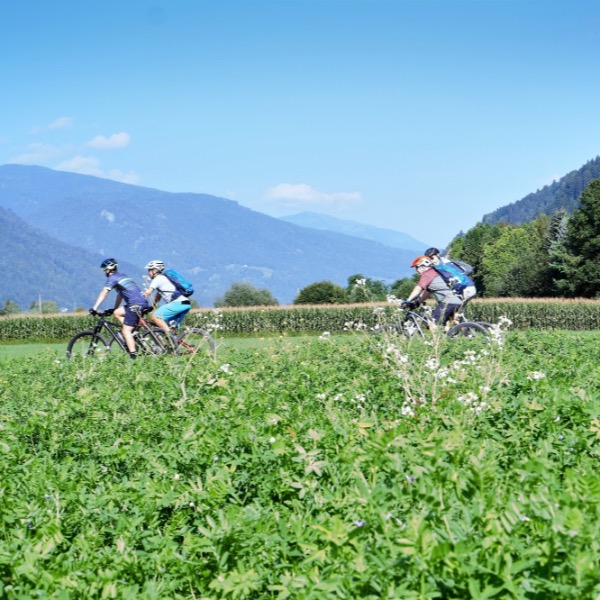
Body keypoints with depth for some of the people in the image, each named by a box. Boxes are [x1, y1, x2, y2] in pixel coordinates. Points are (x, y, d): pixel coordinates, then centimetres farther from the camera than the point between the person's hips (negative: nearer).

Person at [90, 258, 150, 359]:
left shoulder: (112, 278, 0)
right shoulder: (123, 276, 26)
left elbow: (103, 293, -8)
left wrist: (94, 308, -10)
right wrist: (114, 308, 39)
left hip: (136, 304, -9)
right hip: (144, 302, 9)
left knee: (126, 331, -6)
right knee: (117, 313, 21)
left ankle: (133, 356, -15)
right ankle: (130, 337, 12)